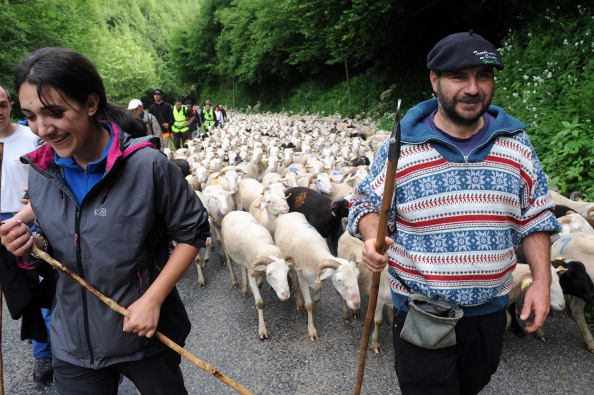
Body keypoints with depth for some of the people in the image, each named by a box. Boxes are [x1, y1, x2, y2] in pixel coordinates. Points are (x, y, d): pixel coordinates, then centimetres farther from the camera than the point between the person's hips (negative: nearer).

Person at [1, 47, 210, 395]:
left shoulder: (147, 165, -21)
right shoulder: (41, 173, -3)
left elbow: (193, 231, -13)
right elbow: (60, 249, 9)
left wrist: (152, 299, -19)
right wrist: (33, 247, -13)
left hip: (147, 335, -3)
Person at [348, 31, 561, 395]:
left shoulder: (516, 145, -2)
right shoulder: (399, 147, -12)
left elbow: (535, 218, 4)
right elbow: (368, 203, -5)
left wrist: (542, 281, -3)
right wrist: (373, 239, -26)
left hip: (490, 310, 4)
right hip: (420, 313, -4)